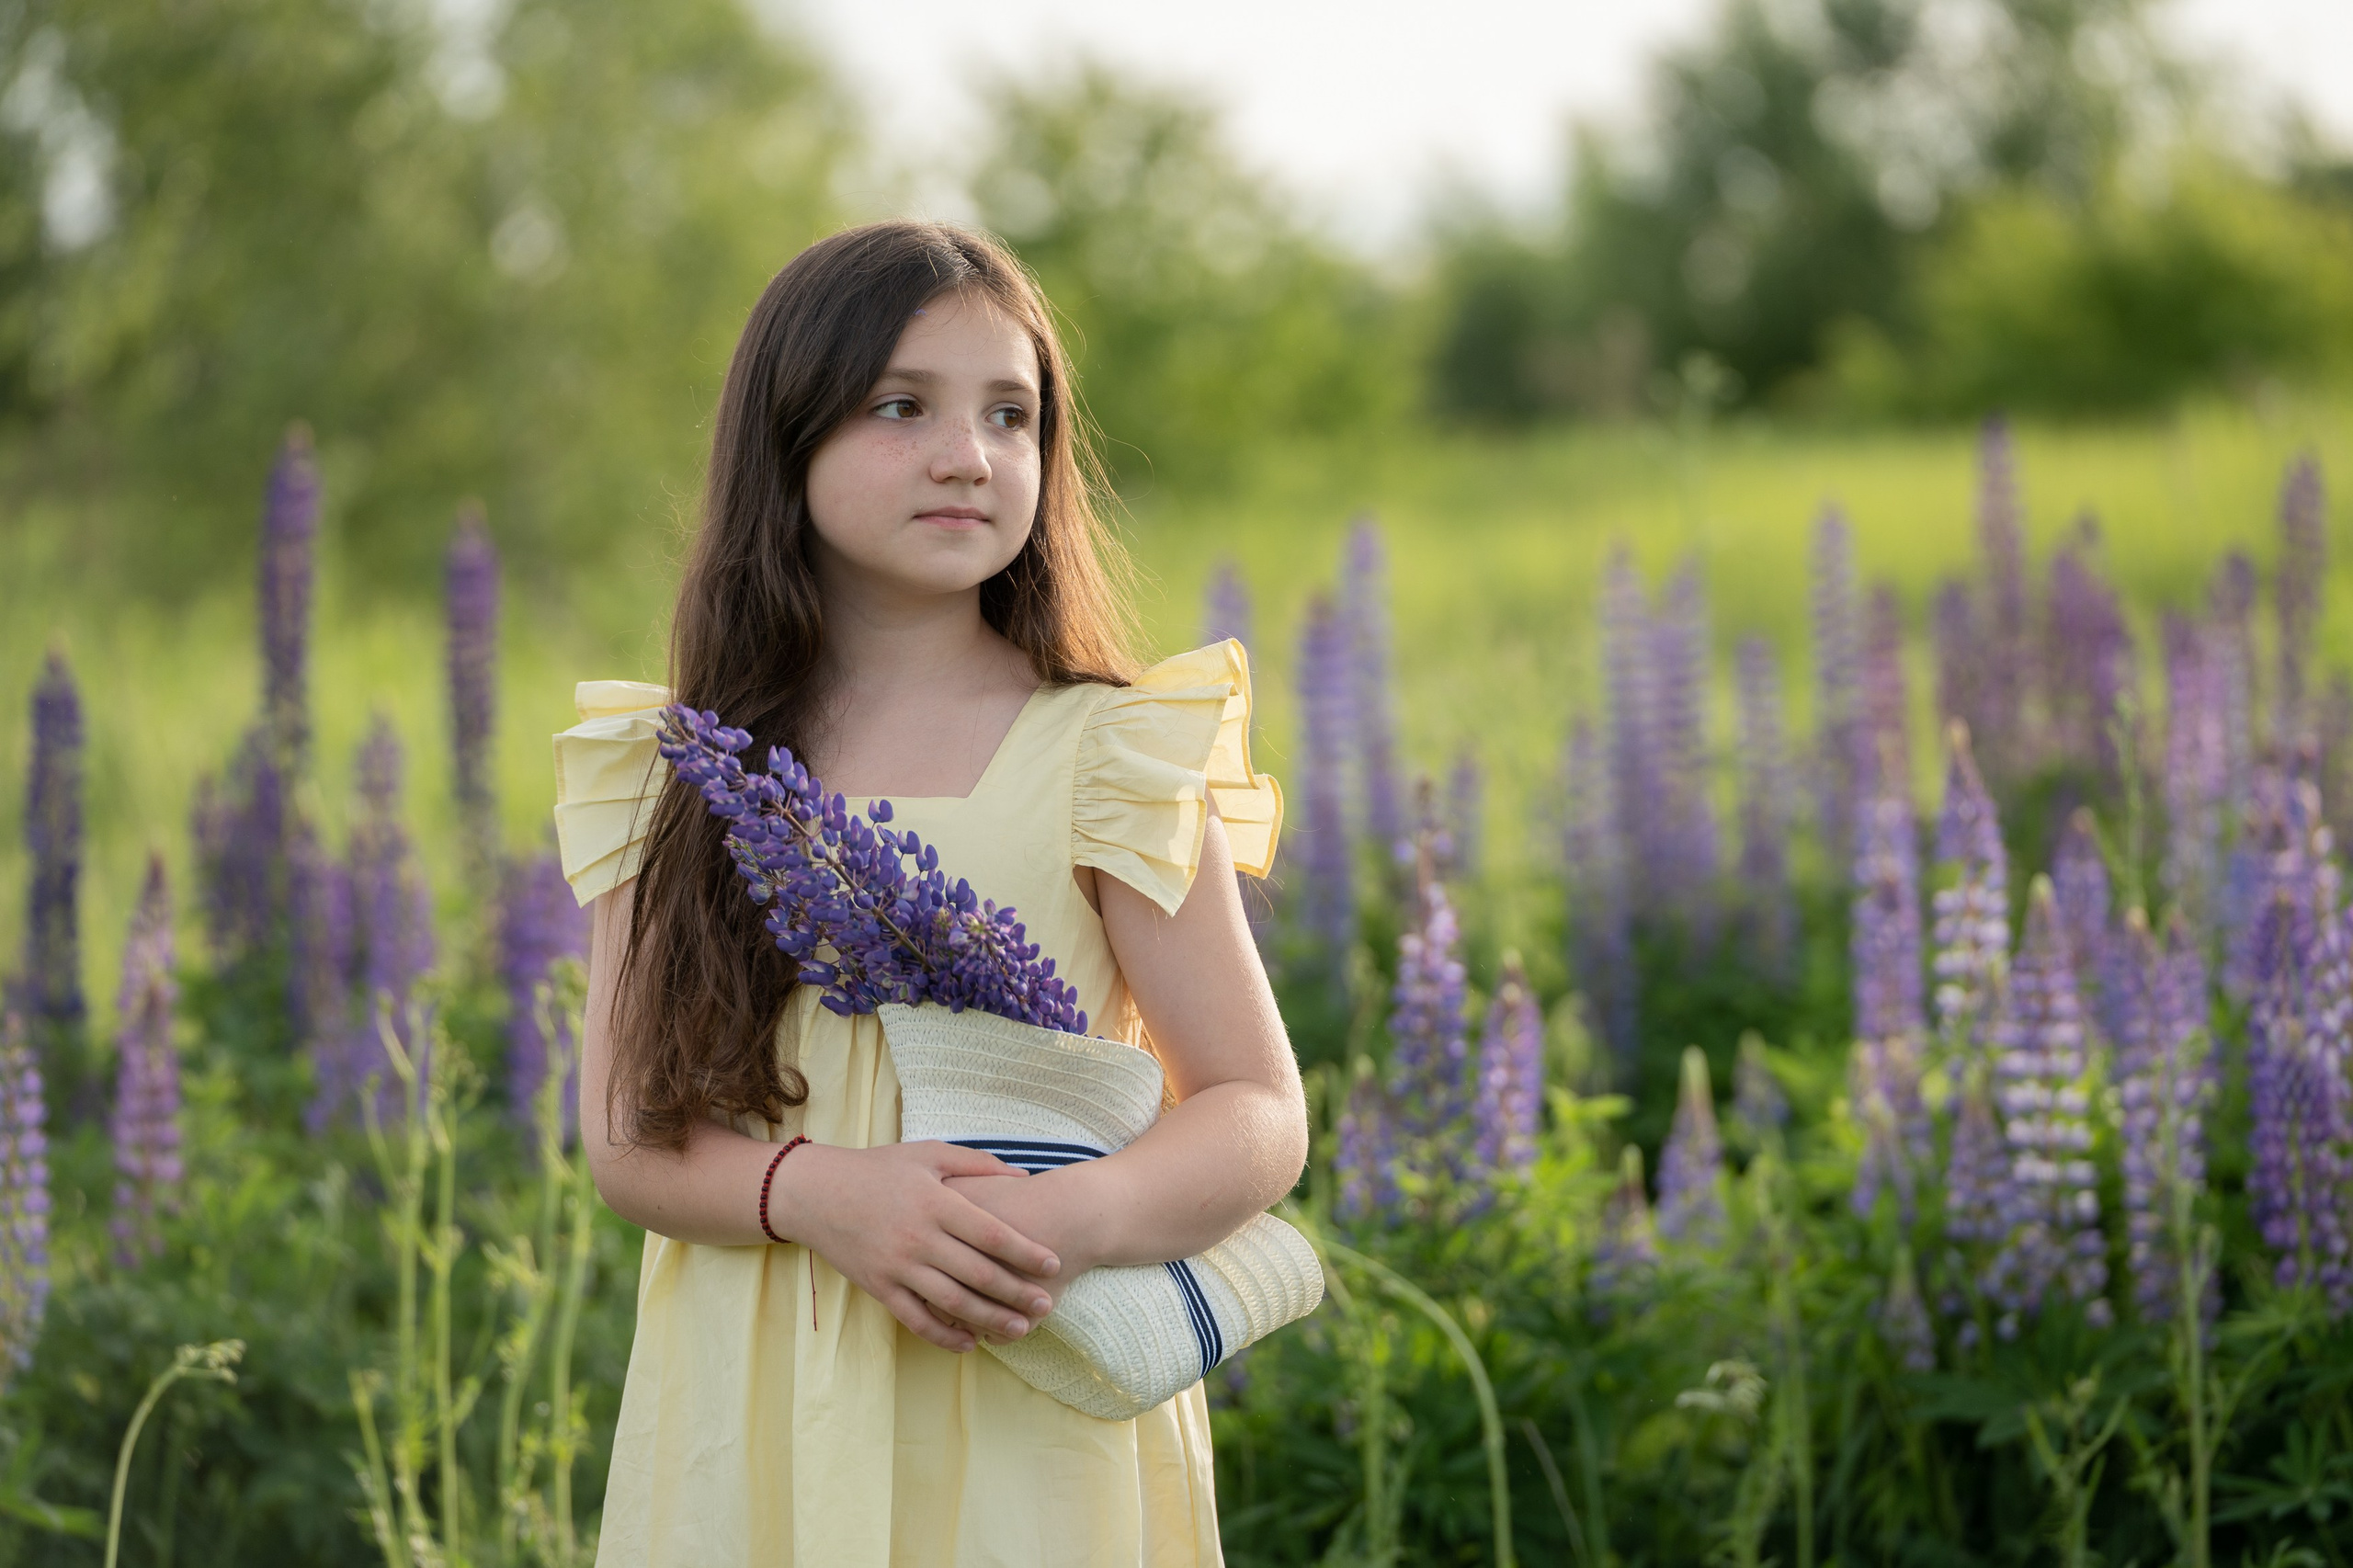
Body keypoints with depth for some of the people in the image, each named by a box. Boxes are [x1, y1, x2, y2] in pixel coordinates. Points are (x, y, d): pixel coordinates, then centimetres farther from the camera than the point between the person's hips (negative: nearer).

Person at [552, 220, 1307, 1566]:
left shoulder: (1102, 756, -5)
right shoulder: (672, 781, 3)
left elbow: (1262, 1115, -5)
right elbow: (625, 1135, -1)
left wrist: (1074, 1220, -25)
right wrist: (817, 1192, -21)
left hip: (1032, 1436, -2)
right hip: (751, 1436, 2)